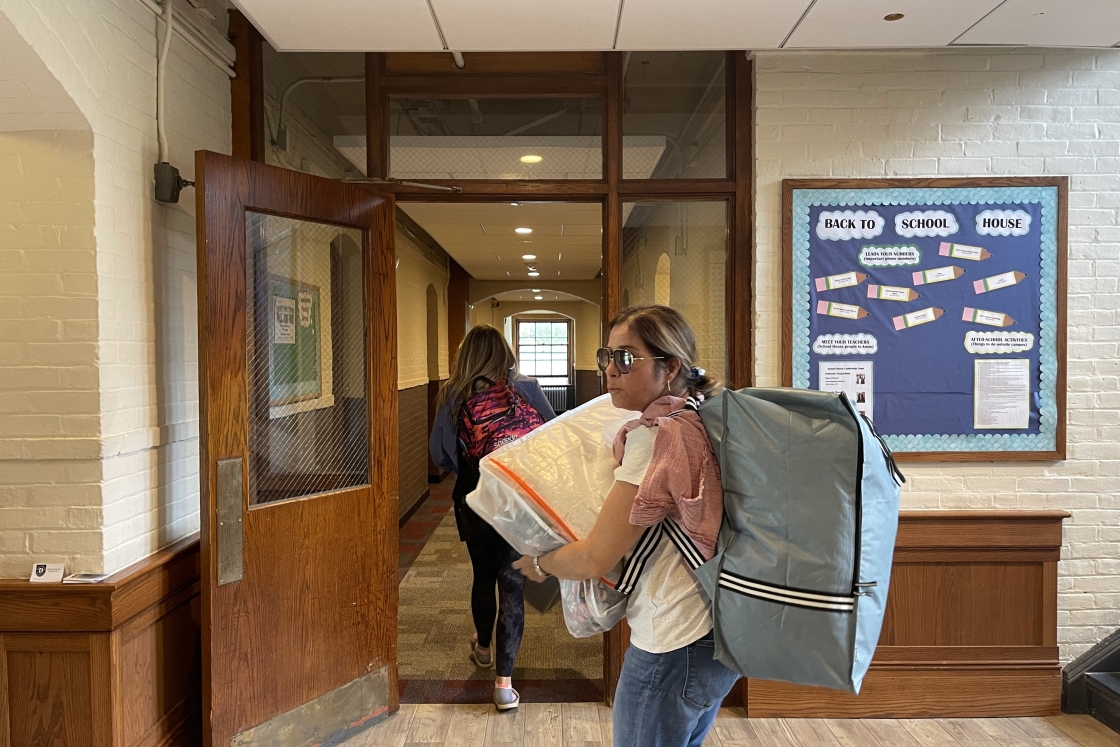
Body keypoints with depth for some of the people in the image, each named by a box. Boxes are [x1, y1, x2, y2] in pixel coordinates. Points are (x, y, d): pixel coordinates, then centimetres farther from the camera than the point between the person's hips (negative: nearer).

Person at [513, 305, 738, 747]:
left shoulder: (654, 437, -21)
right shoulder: (698, 423, 4)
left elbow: (594, 559, -18)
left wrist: (539, 564, 0)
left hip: (672, 646, -9)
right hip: (715, 634, 9)